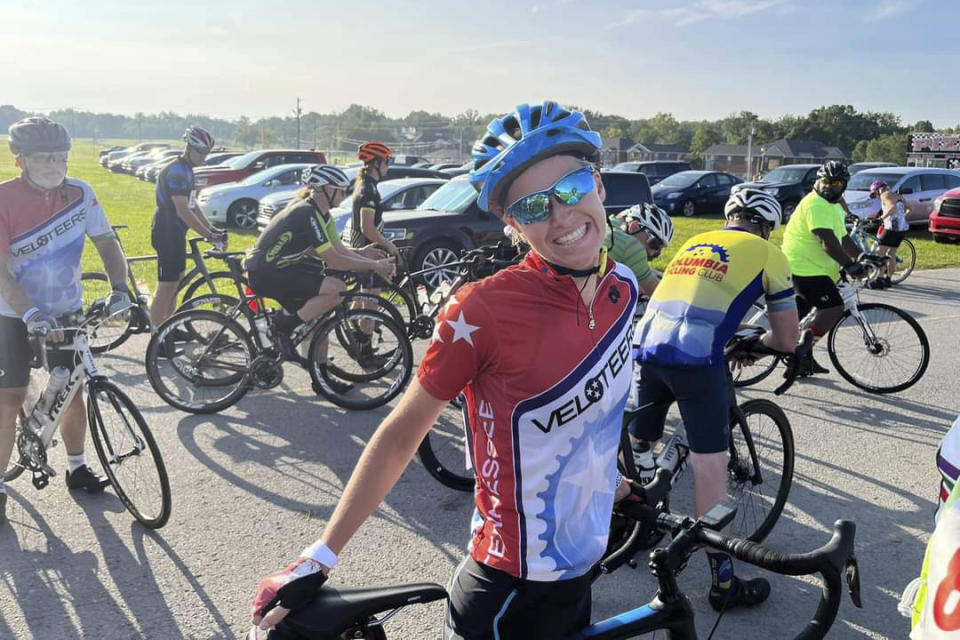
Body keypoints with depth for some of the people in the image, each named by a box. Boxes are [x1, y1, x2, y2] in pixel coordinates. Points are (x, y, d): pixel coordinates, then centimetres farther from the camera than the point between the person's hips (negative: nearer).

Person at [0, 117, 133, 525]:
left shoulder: (80, 193, -8)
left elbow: (107, 243, -4)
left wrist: (119, 288, -21)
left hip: (65, 310, 3)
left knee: (72, 392, 9)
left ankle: (76, 468, 28)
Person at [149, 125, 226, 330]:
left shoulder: (186, 170, 13)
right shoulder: (176, 171, -19)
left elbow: (192, 205, 17)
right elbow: (183, 211, -26)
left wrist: (211, 228, 7)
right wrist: (209, 235, -28)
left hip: (177, 233, 10)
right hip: (166, 233, -10)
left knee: (175, 283, 15)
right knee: (166, 287, -7)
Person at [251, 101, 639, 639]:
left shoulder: (624, 287, -5)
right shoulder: (484, 310, -24)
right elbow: (402, 433, -17)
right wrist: (319, 559, -14)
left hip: (584, 565, 6)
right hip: (512, 589, -6)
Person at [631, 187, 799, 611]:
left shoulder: (695, 242, 28)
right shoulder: (767, 253, 13)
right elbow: (788, 341, 16)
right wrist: (758, 340, 37)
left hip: (645, 348, 6)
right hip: (695, 360, -5)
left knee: (636, 447, 22)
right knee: (710, 468, 2)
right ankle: (723, 582, 11)